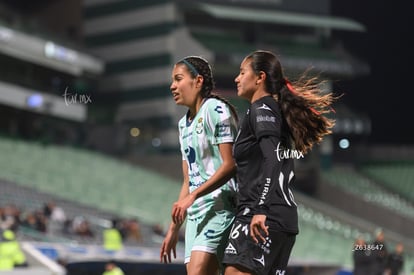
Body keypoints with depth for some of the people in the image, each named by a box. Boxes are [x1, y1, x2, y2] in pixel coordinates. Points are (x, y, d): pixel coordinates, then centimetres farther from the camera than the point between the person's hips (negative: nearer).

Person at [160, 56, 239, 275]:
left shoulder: (216, 109, -5)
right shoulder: (183, 124, 20)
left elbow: (230, 164, -14)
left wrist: (193, 196, -20)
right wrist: (174, 228, 20)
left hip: (220, 207, -8)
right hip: (195, 214, 8)